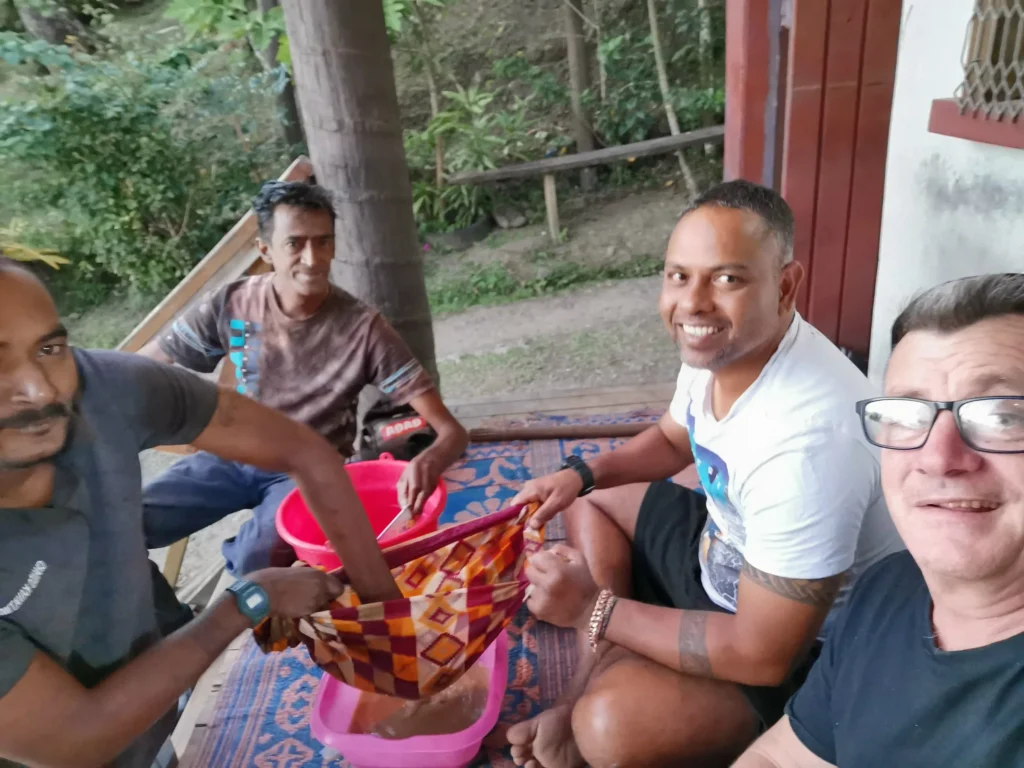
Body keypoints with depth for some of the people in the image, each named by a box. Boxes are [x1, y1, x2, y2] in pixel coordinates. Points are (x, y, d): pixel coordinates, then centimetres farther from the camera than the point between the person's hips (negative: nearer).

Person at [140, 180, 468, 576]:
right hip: (233, 457, 3)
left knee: (255, 558, -30)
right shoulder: (232, 304, -11)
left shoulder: (363, 328, -20)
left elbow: (451, 430, -22)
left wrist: (429, 461, -45)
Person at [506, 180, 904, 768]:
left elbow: (765, 654, -30)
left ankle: (595, 707, 6)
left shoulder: (806, 439, -38)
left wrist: (596, 610, -23)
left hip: (803, 650, -8)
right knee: (592, 500, 14)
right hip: (724, 550, 9)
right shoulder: (722, 343, -11)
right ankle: (590, 695, 6)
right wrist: (581, 473, -6)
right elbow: (673, 439, 12)